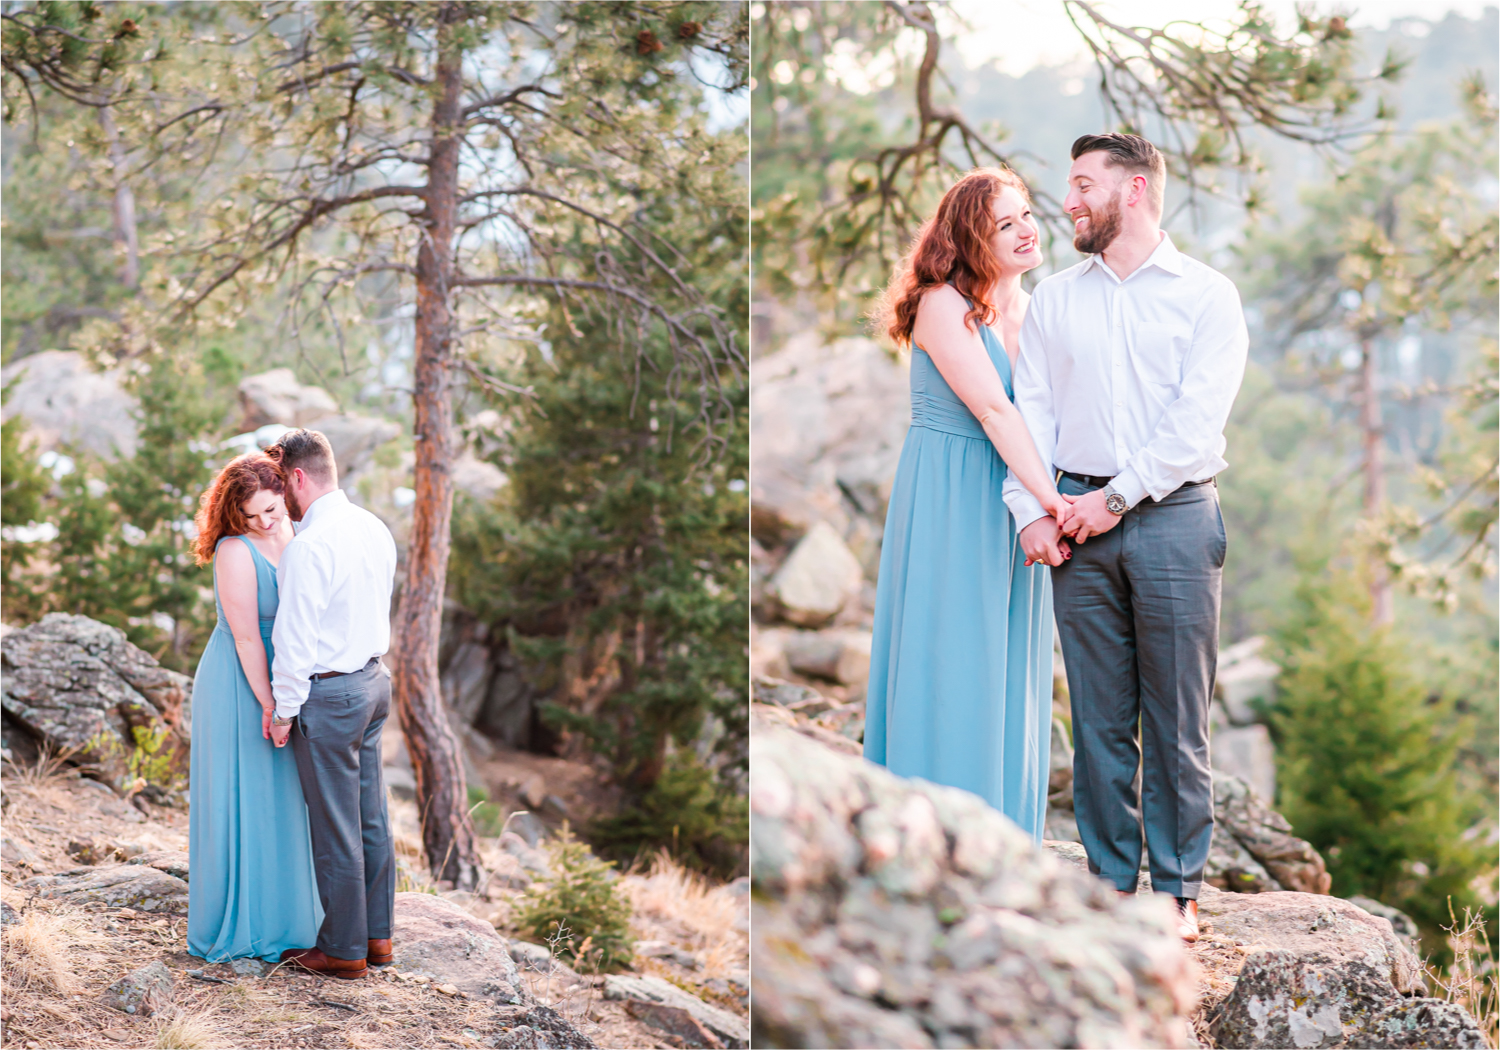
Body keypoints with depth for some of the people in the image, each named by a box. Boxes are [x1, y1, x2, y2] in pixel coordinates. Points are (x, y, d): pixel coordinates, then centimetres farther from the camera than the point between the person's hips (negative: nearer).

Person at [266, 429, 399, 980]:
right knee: (371, 816, 16)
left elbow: (295, 637, -20)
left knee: (336, 828, 2)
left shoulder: (309, 546, -21)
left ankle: (344, 950, 12)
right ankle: (377, 934, 26)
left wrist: (284, 710, -11)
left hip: (328, 693, -9)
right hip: (374, 678, 9)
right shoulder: (375, 529, 6)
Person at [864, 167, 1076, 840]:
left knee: (1008, 664, 10)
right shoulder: (943, 306, -13)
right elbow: (993, 410, -21)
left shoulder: (1032, 311, 9)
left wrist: (1041, 507, -10)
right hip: (948, 501, -7)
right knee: (949, 660, -2)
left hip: (1015, 497, 7)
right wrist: (1050, 497, -26)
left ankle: (1004, 829, 20)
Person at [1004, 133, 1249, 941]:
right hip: (1078, 522, 3)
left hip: (1174, 517, -3)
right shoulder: (1054, 299, 14)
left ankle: (1178, 887, 10)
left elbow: (1198, 418, -7)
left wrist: (1119, 496, -13)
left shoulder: (1206, 295, 3)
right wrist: (1031, 509, -6)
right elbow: (1029, 410, 7)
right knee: (1099, 715, 5)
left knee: (1177, 717, 1)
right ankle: (1110, 879, 14)